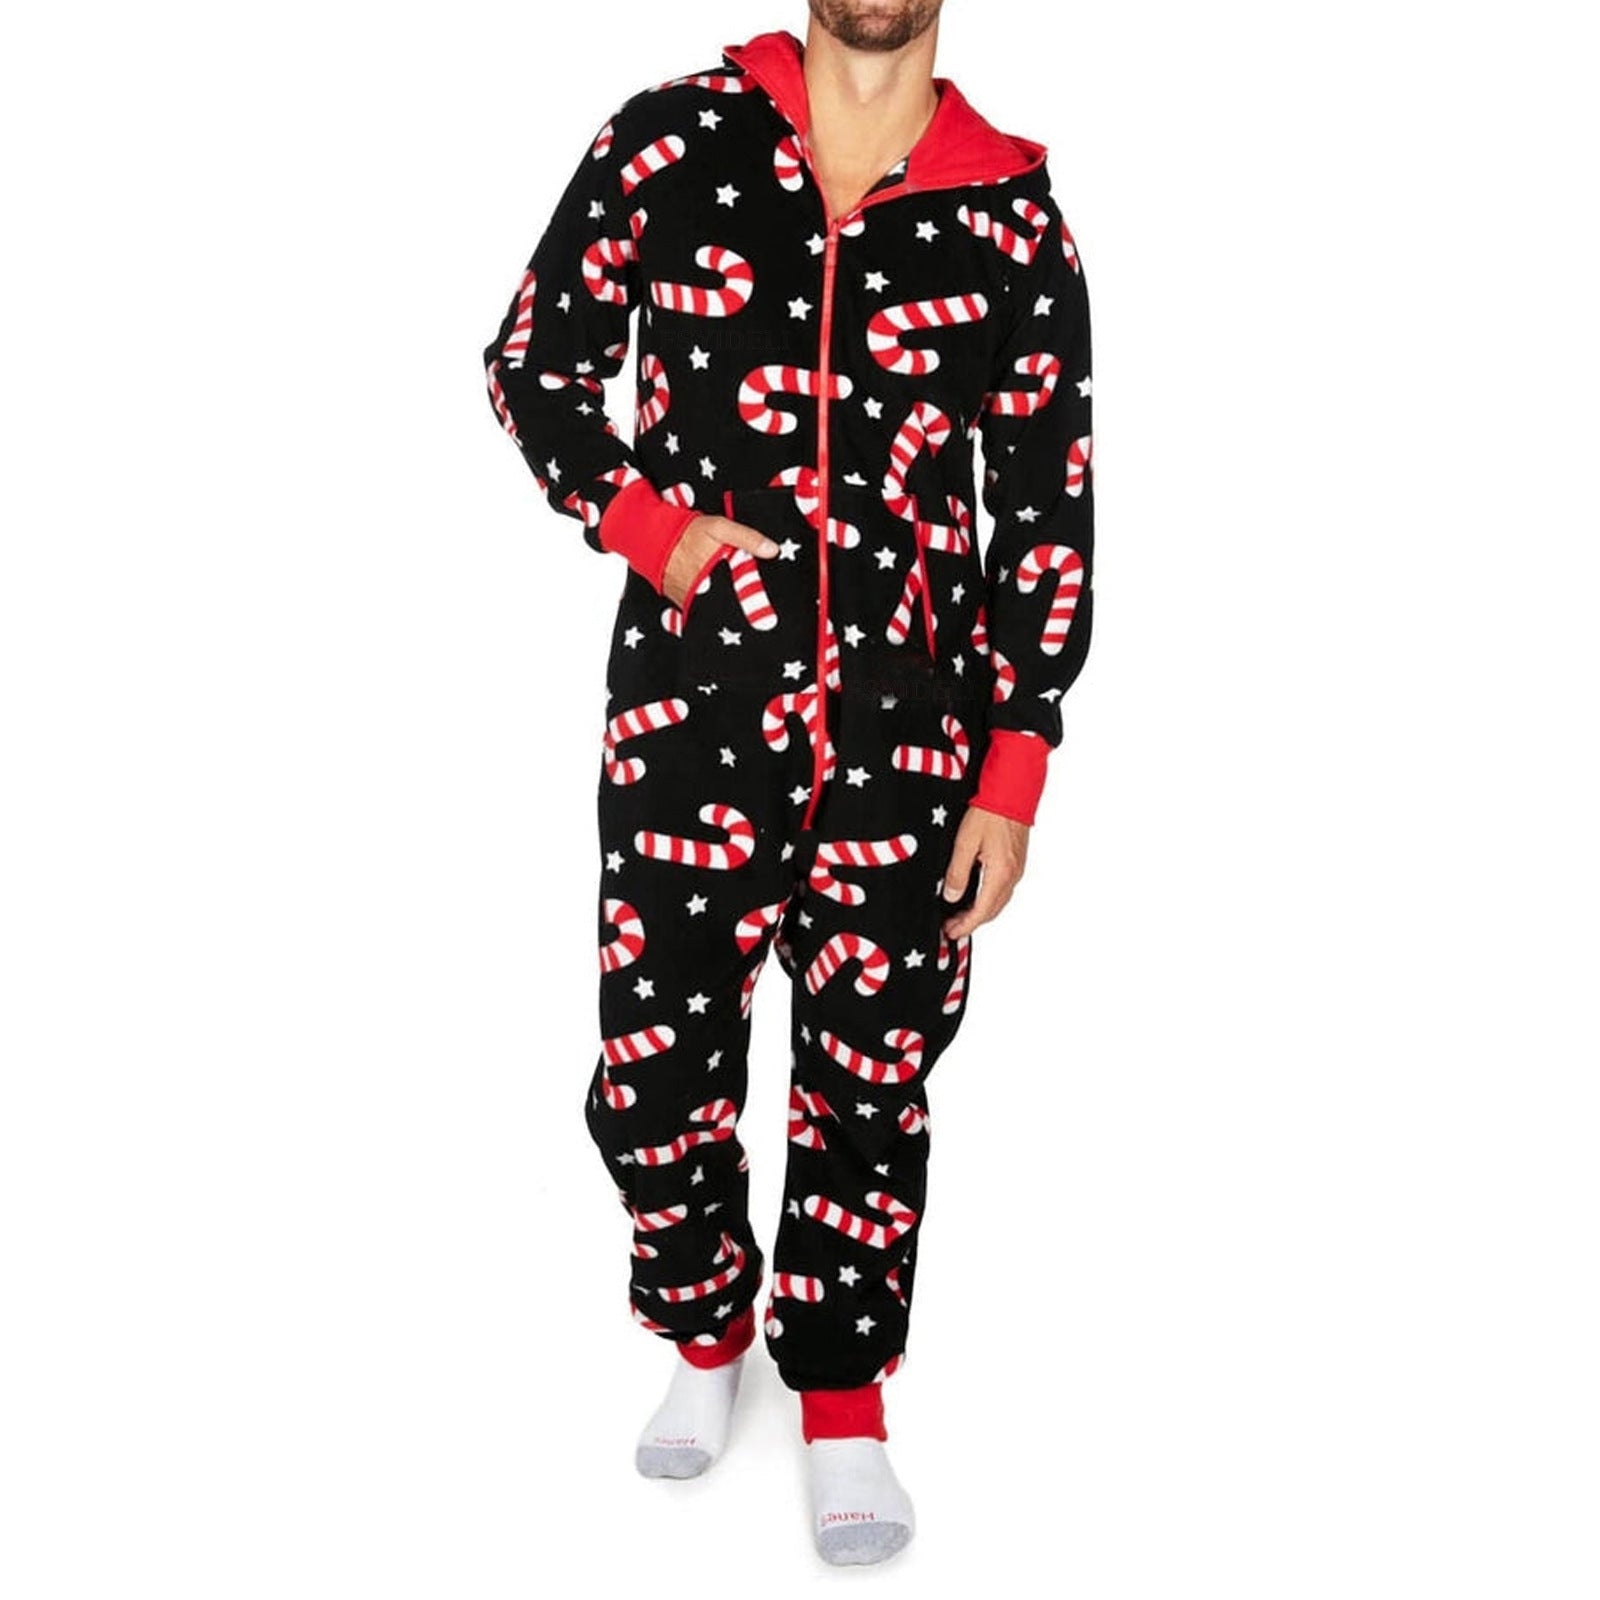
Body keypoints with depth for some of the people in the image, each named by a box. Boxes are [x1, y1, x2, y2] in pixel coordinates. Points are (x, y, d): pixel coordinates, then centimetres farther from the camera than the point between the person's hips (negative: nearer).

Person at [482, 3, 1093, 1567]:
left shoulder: (1012, 208, 1)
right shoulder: (675, 138, 1)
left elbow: (1051, 510, 2)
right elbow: (532, 361, 9)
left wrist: (1011, 783, -2)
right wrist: (653, 526, -8)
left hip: (910, 718, 0)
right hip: (693, 697, 0)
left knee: (871, 1074, 8)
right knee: (651, 1070, 4)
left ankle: (843, 1398, 31)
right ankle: (706, 1331, 35)